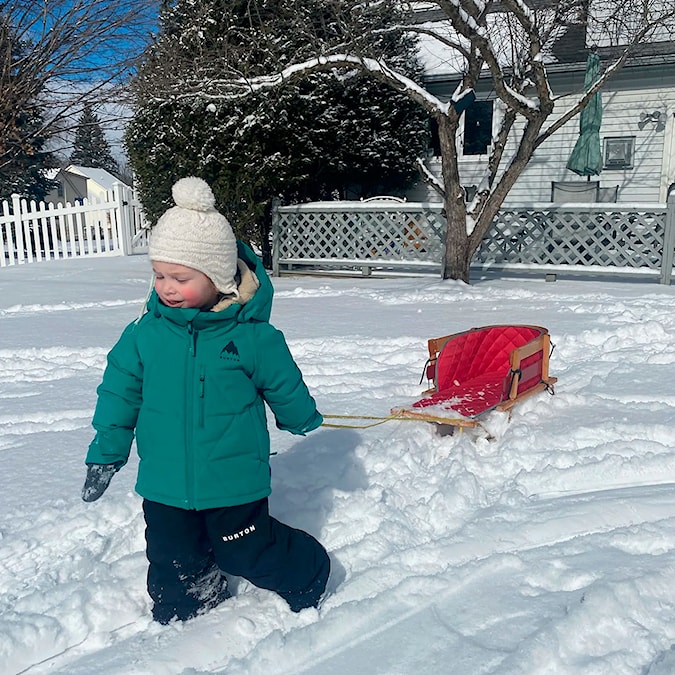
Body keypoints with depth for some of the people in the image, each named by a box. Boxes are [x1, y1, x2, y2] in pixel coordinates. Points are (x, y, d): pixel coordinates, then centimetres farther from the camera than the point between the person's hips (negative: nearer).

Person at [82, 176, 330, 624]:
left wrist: (304, 422, 18)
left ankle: (308, 575, 37)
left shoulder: (253, 335, -15)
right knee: (173, 557, 16)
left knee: (248, 551, 9)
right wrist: (105, 454, 10)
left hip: (234, 481, -3)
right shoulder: (145, 333, -7)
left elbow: (284, 384, 2)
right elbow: (119, 391, 5)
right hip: (165, 483, 4)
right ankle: (182, 611, 45)